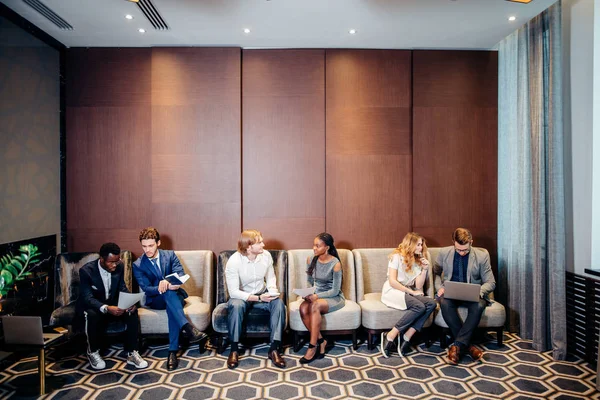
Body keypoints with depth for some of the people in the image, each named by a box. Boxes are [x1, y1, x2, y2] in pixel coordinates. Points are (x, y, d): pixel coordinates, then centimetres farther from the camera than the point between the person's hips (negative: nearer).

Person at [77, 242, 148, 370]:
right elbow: (87, 298, -28)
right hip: (91, 306, -3)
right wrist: (106, 309, -46)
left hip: (112, 304, 3)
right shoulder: (86, 271, -23)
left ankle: (132, 353, -17)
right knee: (93, 315, -37)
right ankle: (93, 352, -12)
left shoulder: (119, 266, -10)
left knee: (132, 311, -24)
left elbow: (123, 289, -2)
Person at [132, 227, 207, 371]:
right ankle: (188, 328, -51)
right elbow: (146, 289, -11)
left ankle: (173, 352, -38)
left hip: (175, 295, 1)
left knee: (172, 307, -36)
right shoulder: (137, 265, 0)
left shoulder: (170, 255, 4)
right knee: (168, 292, -37)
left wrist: (168, 282, -32)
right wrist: (161, 288, -33)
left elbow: (180, 276, -8)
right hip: (155, 300, -1)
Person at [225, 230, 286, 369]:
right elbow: (233, 292, -24)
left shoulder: (266, 255, -11)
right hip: (241, 297, -3)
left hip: (262, 294, 3)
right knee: (236, 305, -37)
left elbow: (271, 277, 5)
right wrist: (258, 298, -31)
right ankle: (234, 349, -20)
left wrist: (272, 290, -17)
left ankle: (274, 349, -21)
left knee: (278, 303, -27)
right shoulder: (233, 261, -24)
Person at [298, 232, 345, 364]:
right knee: (303, 308, -28)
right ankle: (321, 341, -13)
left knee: (314, 306, -35)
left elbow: (335, 290, -14)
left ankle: (313, 346, -24)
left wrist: (317, 296, -26)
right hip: (316, 296, 5)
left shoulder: (335, 264, -16)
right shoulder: (311, 260, 0)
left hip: (334, 298, -5)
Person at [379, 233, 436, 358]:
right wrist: (412, 292, -14)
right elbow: (392, 281, -14)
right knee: (419, 306, -31)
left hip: (408, 293, 7)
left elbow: (419, 286, 6)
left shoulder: (418, 260, 15)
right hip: (392, 291, -7)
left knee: (431, 303, -22)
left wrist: (425, 269, -5)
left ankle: (407, 337, -22)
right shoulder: (397, 256, -5)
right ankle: (390, 336, -23)